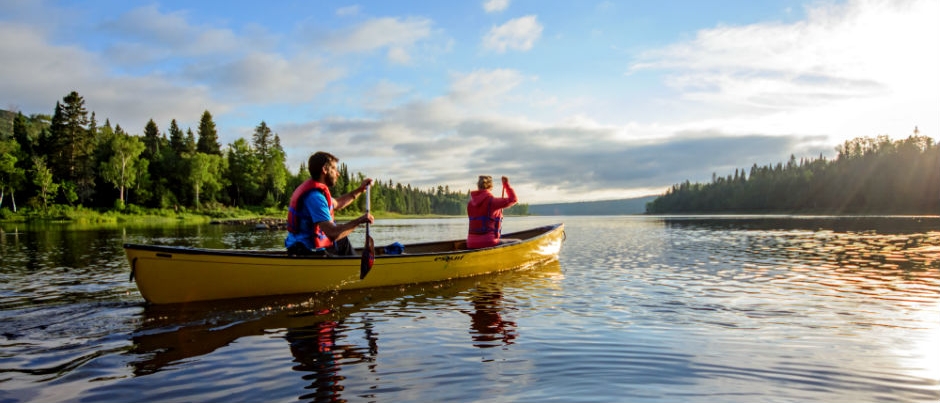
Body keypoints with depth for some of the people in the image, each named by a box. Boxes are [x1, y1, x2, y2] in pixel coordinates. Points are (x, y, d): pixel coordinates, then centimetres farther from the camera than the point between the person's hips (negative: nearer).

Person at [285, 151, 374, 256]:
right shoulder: (315, 196, -23)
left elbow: (336, 204, 28)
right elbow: (333, 233, -30)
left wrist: (359, 190, 23)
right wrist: (359, 221, -20)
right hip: (306, 252, -11)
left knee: (343, 241, 29)